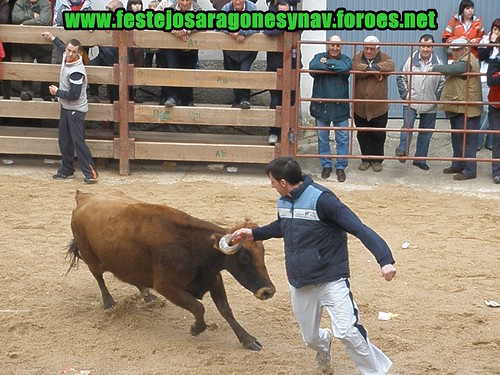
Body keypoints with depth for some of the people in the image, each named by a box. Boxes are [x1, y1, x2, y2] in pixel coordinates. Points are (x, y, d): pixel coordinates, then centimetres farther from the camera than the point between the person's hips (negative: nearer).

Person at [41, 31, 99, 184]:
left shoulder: (77, 71, -26)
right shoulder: (66, 56, 0)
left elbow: (74, 95, -26)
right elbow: (63, 47, 28)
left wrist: (57, 92, -15)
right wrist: (53, 38, 37)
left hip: (76, 110, -9)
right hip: (65, 108, 9)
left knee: (78, 141, -15)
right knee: (64, 141, 14)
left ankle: (91, 173, -15)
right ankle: (67, 171, 24)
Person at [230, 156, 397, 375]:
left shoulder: (321, 199, -20)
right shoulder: (283, 202, 4)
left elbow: (358, 228, -26)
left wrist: (385, 259, -36)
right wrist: (253, 233, 23)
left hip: (331, 280, -6)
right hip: (300, 284, 7)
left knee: (347, 332, -20)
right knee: (310, 338, 14)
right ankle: (323, 344, 50)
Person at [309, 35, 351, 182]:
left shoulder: (346, 59, 0)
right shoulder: (319, 57, 1)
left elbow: (345, 67, -25)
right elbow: (312, 67, -22)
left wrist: (327, 63, -16)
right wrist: (334, 66, -19)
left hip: (340, 107, -1)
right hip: (321, 106, 1)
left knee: (343, 138, 3)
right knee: (322, 138, 10)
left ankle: (341, 167, 14)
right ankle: (326, 165, 23)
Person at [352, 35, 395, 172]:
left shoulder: (384, 57, 0)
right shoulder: (357, 57, 1)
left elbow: (390, 66, -24)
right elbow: (355, 69, -21)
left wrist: (374, 67, -32)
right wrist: (373, 70, -25)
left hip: (379, 107, -1)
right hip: (360, 106, 1)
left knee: (378, 136, 9)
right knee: (363, 135, 11)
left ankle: (377, 160, 23)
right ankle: (366, 159, 25)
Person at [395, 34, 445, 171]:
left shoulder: (438, 63, -3)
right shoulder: (411, 60, -3)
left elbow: (442, 83, 4)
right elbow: (401, 78, 5)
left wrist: (437, 98, -5)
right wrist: (405, 94, -3)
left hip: (430, 106, 1)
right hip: (411, 102, -1)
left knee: (426, 133, 9)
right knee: (408, 125, -21)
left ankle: (420, 159, 18)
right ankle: (402, 149, -21)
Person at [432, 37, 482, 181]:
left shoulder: (466, 62, -17)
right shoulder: (462, 61, 19)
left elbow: (450, 70, -28)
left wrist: (434, 68, -15)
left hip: (466, 109, -11)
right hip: (457, 108, 11)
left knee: (466, 140, -6)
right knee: (457, 139, 18)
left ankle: (469, 170, -2)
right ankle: (458, 165, 28)